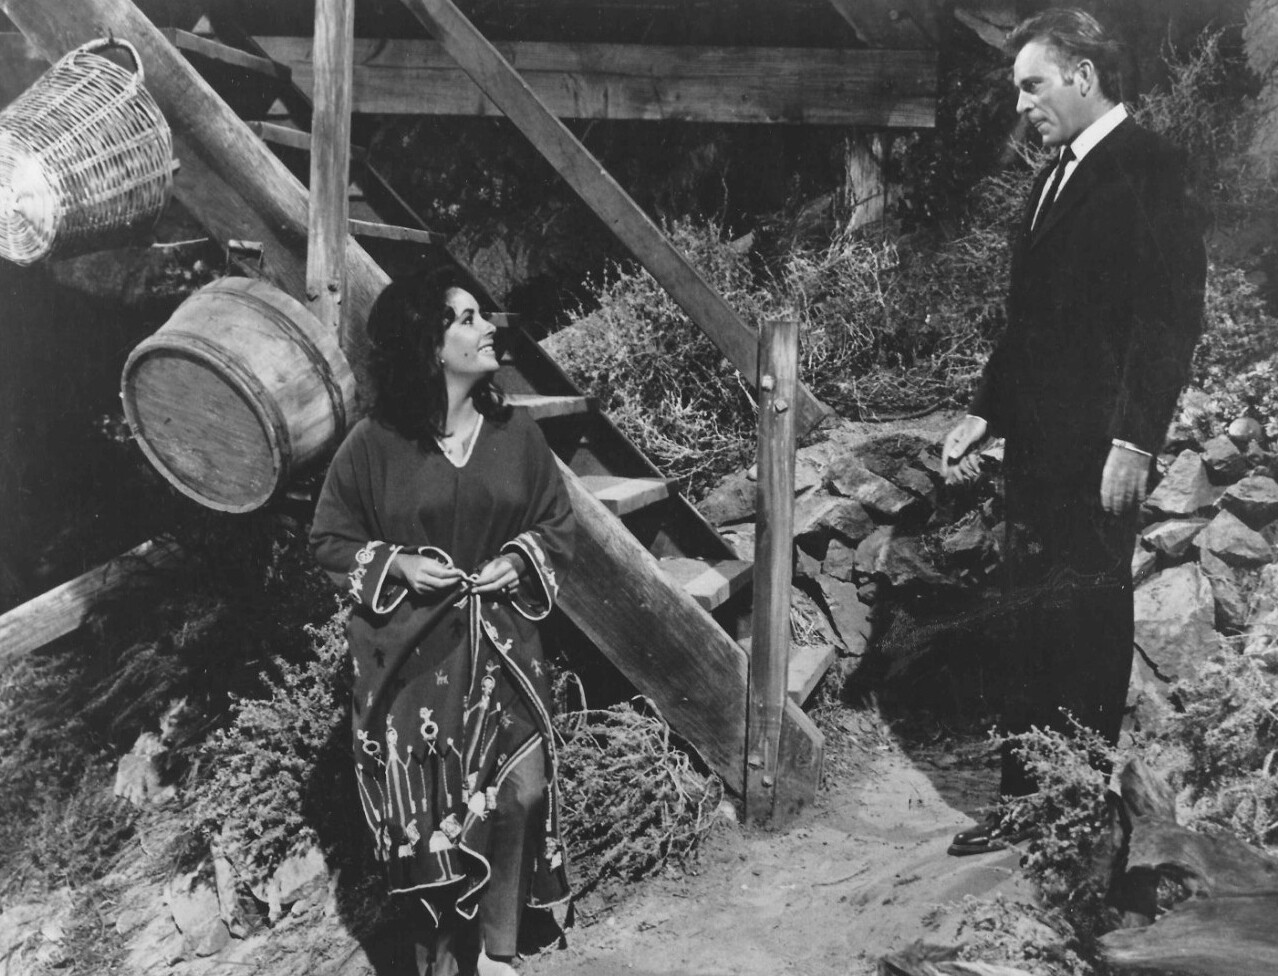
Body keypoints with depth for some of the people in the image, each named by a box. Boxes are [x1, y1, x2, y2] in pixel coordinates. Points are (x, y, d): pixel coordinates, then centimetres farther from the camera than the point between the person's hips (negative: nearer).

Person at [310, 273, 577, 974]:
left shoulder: (515, 433, 0)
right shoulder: (374, 444, -8)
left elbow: (557, 525, 11)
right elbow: (329, 540, 2)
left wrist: (519, 560, -8)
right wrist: (396, 564, -14)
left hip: (501, 644, 2)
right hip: (411, 652, -2)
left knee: (517, 791, -6)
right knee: (426, 803, 5)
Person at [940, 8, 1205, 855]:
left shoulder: (1148, 166, -8)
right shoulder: (1056, 178, 18)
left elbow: (1172, 313, -15)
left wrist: (1135, 439, -20)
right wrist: (984, 413, 14)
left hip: (1098, 450, -8)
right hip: (1037, 445, 8)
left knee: (1087, 625, 0)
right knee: (1037, 629, 11)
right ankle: (1027, 806, 21)